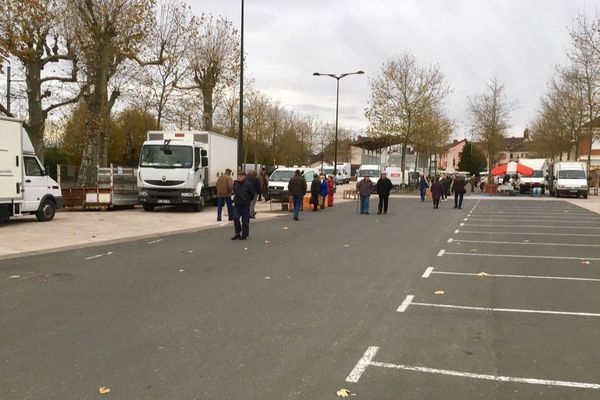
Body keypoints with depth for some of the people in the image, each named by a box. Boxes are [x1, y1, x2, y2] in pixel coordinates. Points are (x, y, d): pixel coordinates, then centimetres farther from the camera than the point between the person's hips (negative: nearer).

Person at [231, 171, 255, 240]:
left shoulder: (249, 184, -12)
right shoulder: (235, 183, 3)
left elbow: (253, 194, 0)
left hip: (245, 205, -4)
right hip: (237, 204, 4)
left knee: (245, 221, 1)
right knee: (235, 218, -5)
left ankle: (244, 235, 12)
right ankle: (238, 233, 10)